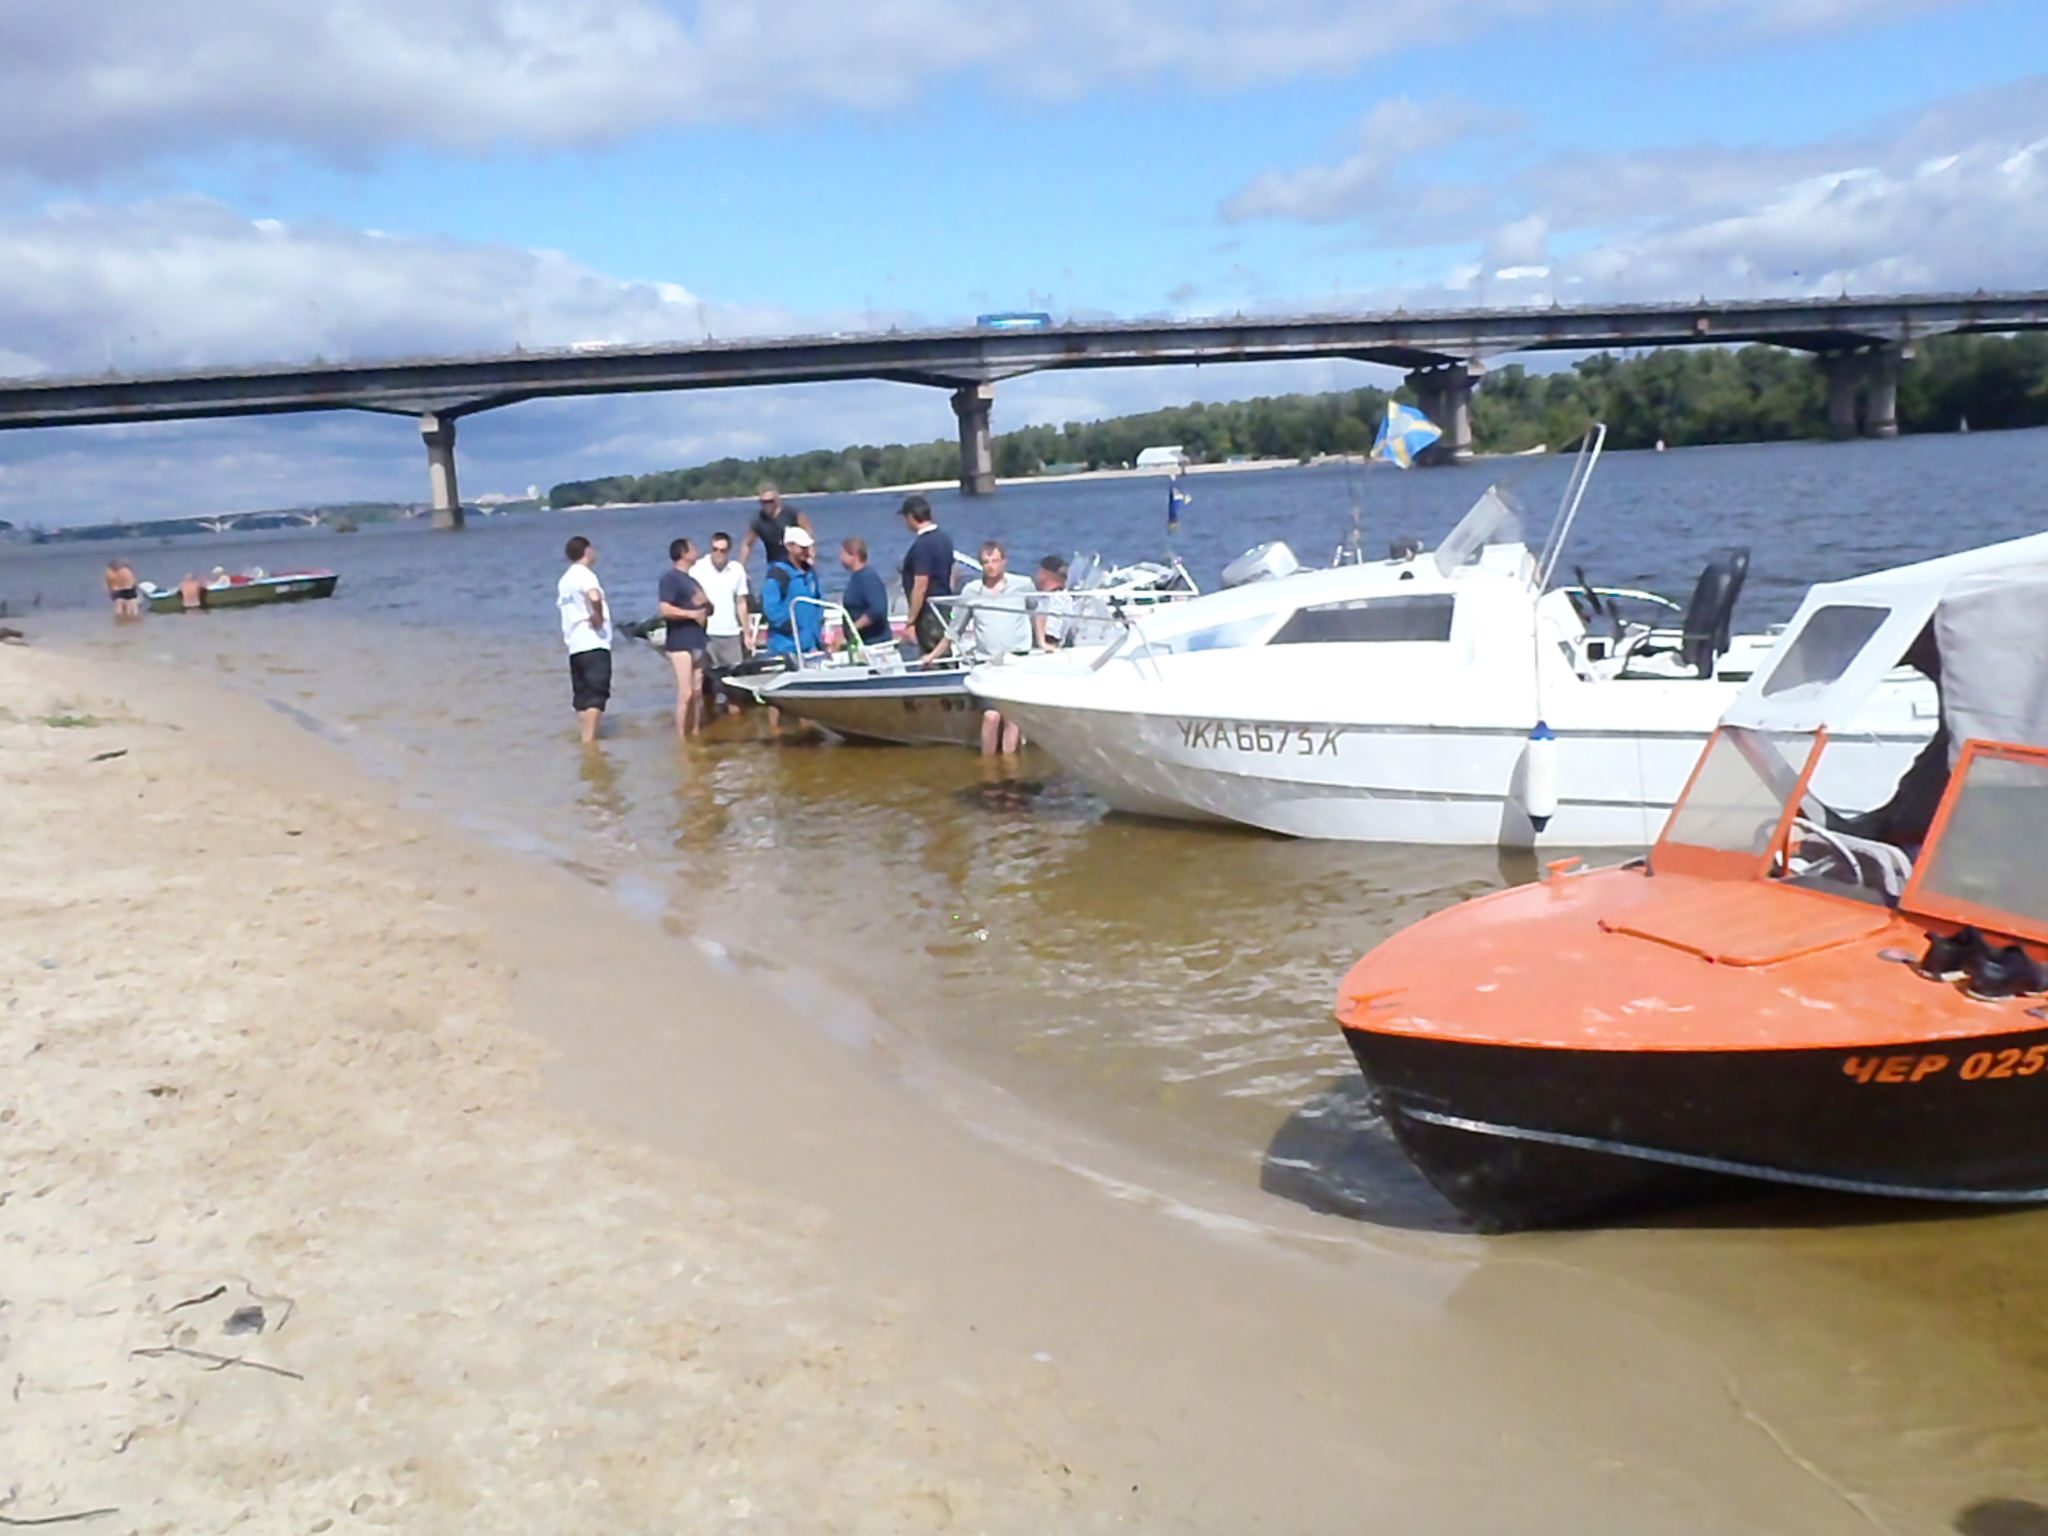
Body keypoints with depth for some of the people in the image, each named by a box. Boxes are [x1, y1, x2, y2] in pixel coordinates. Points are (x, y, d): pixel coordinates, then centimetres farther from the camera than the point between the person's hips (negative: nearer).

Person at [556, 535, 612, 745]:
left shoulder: (565, 579, 16)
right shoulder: (584, 573, -10)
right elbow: (594, 596, -30)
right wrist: (598, 615, -15)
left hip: (575, 645, 9)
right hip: (594, 644, -9)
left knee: (583, 695, 11)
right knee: (596, 694, -9)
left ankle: (586, 739, 13)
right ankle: (589, 741, -14)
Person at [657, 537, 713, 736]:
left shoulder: (692, 580, 20)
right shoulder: (670, 577, -9)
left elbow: (705, 606, 26)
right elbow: (665, 609, -20)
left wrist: (706, 607, 3)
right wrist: (692, 614, -15)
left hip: (697, 641, 9)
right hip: (680, 643, -9)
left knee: (697, 692, 11)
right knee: (686, 693, -11)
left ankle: (696, 734, 18)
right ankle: (682, 738, -7)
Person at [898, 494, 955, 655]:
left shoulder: (921, 545, -19)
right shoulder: (944, 538, 9)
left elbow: (920, 587, -22)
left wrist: (911, 622, -19)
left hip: (929, 611, -9)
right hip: (945, 608, 9)